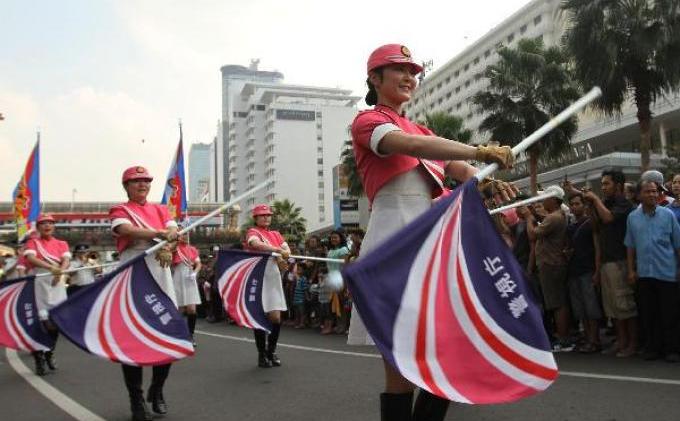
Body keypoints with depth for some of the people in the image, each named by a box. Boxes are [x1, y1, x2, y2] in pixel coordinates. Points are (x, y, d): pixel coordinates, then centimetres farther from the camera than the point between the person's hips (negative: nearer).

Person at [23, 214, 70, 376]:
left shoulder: (61, 244, 13)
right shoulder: (33, 242, 5)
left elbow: (66, 260, -4)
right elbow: (31, 258, -15)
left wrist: (60, 272, -27)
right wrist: (51, 267, -32)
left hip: (58, 284, 3)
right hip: (38, 283, -2)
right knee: (41, 321, -7)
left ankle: (49, 354, 24)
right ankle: (39, 358, 6)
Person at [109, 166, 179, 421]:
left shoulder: (160, 209, 18)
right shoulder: (120, 210, 3)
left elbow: (173, 230, 1)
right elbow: (129, 230, -18)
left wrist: (167, 245, -19)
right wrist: (162, 234, -17)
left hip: (161, 277, 4)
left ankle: (157, 390, 24)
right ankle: (137, 400, 13)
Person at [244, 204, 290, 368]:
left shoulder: (275, 234, 19)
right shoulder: (252, 232, 1)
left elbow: (287, 249, 5)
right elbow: (256, 243, -22)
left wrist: (283, 255, -18)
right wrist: (277, 250, -31)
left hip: (273, 276, 5)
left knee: (276, 318, 2)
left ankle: (271, 351, 20)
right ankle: (262, 354, 10)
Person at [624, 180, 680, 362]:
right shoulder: (632, 217, 7)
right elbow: (630, 246, 10)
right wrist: (631, 270, 7)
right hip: (644, 273, 2)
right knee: (648, 313, 8)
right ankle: (652, 347, 19)